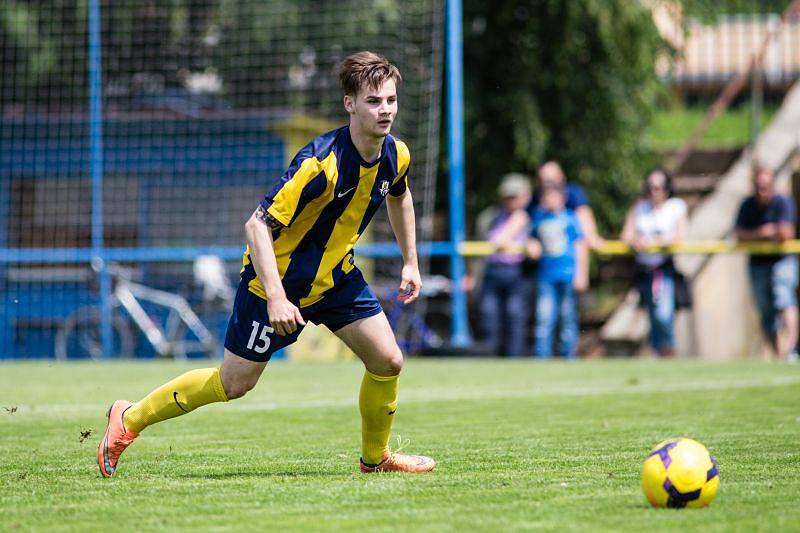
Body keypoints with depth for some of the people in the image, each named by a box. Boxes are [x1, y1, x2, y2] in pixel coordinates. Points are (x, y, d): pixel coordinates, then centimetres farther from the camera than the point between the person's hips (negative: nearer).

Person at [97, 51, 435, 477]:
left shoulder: (396, 154, -8)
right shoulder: (321, 162, -32)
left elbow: (399, 197, 18)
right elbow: (257, 225, -32)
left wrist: (410, 262, 19)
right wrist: (275, 297, -38)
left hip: (336, 275, 7)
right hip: (278, 278, -6)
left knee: (388, 362, -3)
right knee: (233, 384, 1)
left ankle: (376, 457, 21)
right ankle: (129, 419, 19)